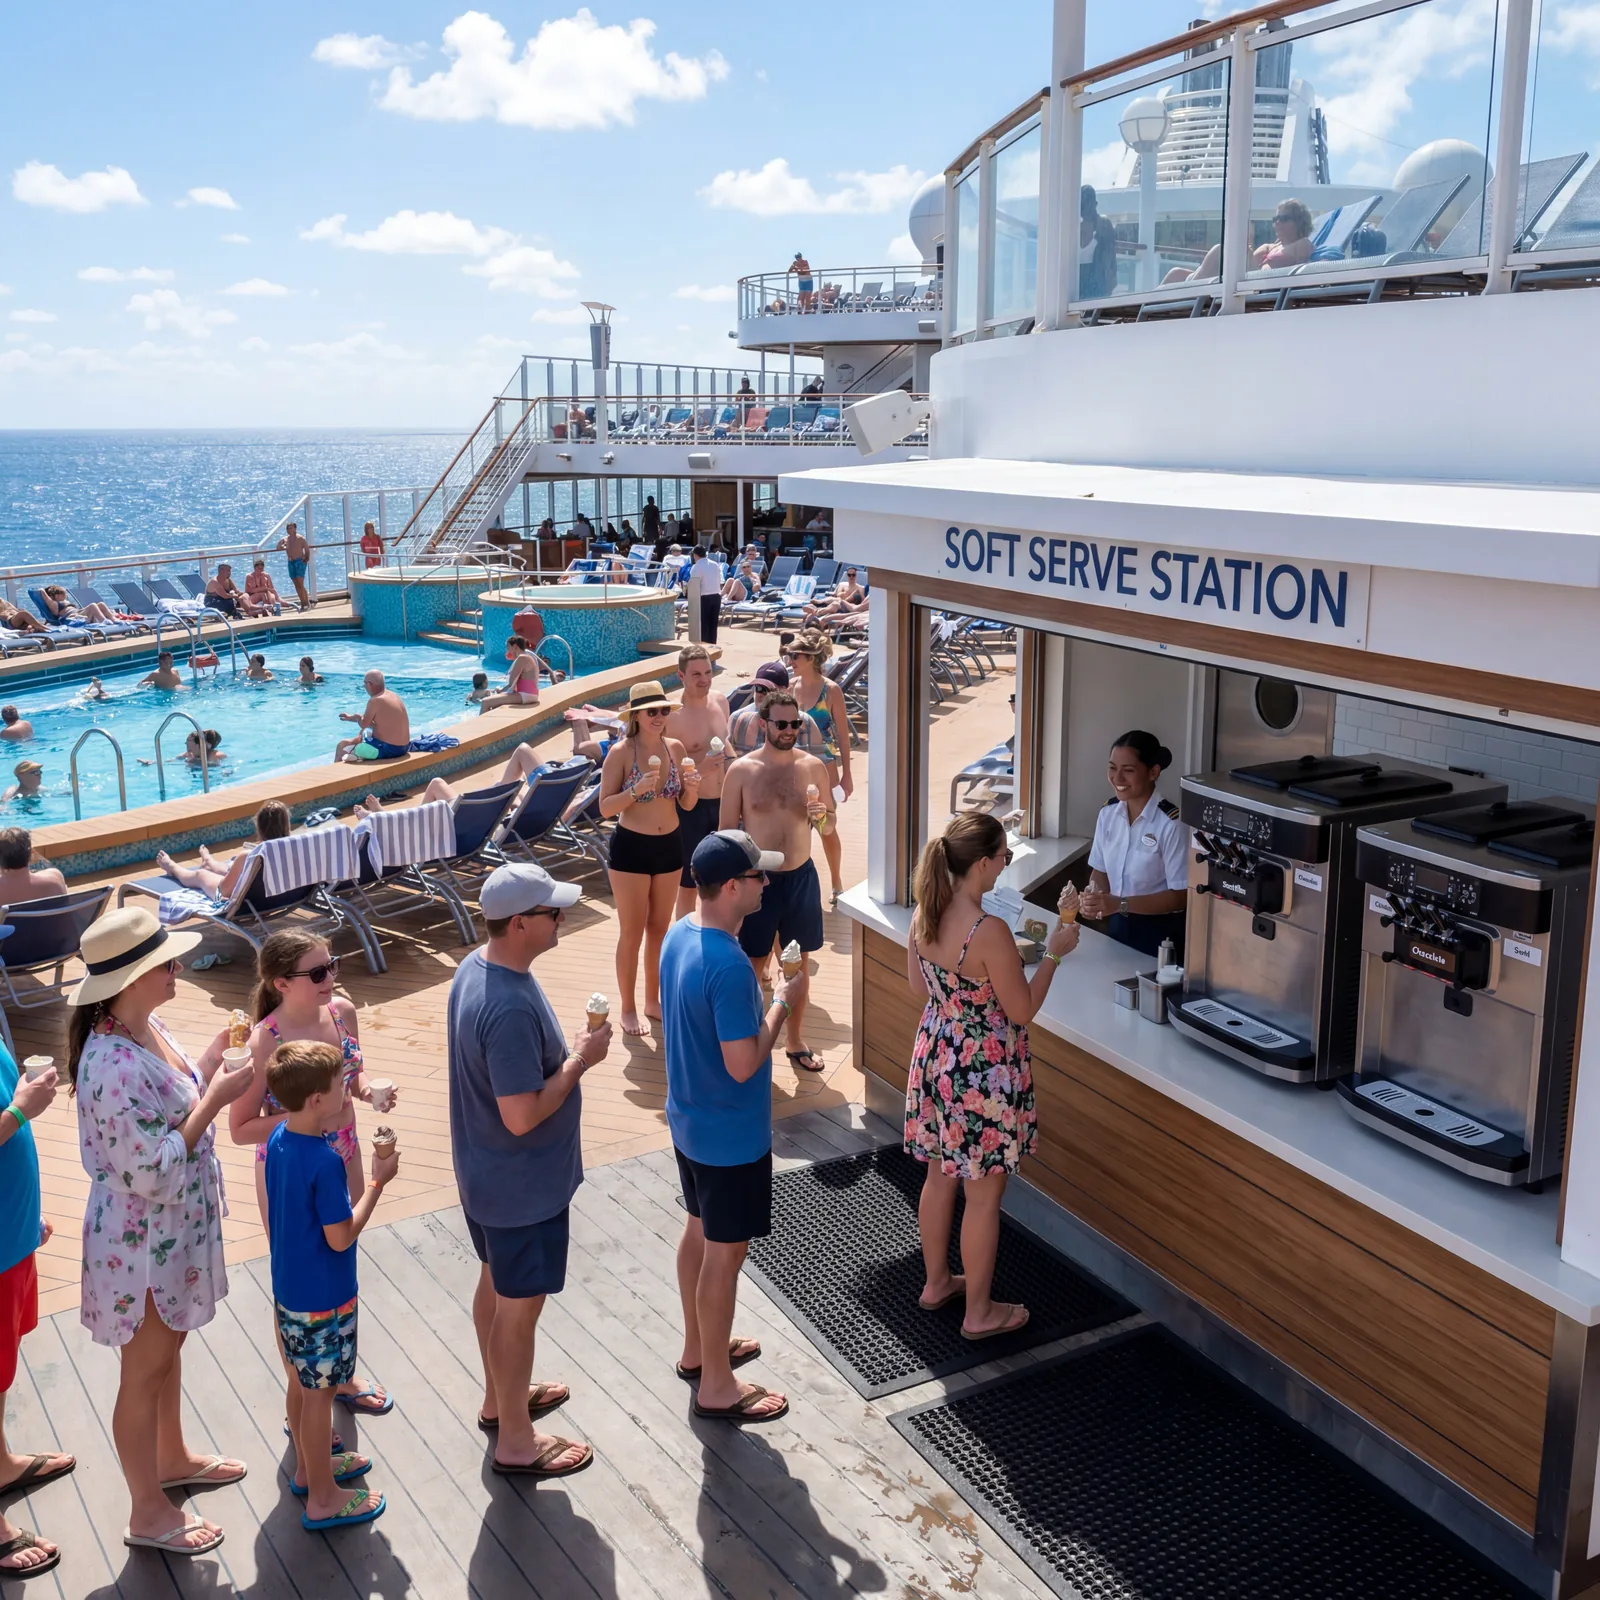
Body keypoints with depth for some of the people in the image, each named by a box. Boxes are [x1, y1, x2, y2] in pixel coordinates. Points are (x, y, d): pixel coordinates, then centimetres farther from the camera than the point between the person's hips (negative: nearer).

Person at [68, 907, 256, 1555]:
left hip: (174, 1227, 9)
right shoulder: (114, 1064, -32)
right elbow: (153, 1171, -29)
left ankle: (172, 1458, 49)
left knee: (168, 1347, 27)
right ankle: (148, 1514, 29)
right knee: (144, 1371, 10)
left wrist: (211, 1059, -1)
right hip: (141, 1240, -9)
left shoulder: (146, 1027, -3)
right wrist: (214, 1100, -27)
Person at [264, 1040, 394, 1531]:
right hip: (323, 1299, -8)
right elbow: (341, 1237, -23)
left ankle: (309, 1467, 42)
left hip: (288, 1287, 8)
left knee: (302, 1383, 24)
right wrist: (378, 1181, -19)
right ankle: (322, 1498, 22)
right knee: (319, 1393, 7)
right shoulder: (325, 1163, -30)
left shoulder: (278, 1140, -3)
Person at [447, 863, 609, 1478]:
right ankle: (515, 1441, 26)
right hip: (523, 1185, -10)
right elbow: (522, 1116, -32)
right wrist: (580, 1060, -22)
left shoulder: (475, 968, -3)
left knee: (496, 1284, 26)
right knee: (520, 1306, 8)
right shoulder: (511, 1009, -34)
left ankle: (499, 1398, 47)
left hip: (485, 1173, 10)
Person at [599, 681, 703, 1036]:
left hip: (670, 846, 5)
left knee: (660, 928, 16)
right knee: (632, 932, 4)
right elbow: (605, 808, -14)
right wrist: (637, 789, -29)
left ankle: (653, 1000, 32)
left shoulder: (675, 748, 0)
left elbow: (685, 805, 8)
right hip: (631, 848, -5)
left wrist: (692, 788, -14)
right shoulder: (621, 753, -14)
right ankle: (628, 1009, 18)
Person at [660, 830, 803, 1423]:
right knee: (724, 1253, 6)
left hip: (688, 1120, 9)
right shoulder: (729, 964, -31)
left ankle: (697, 1349, 42)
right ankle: (717, 1388, 22)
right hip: (732, 1135, -9)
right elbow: (743, 1064, -27)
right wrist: (784, 1003, -17)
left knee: (699, 1231, 24)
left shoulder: (679, 934, -2)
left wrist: (763, 996, 13)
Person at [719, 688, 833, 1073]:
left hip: (801, 878, 3)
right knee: (752, 967, 6)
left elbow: (830, 828, 7)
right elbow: (727, 831, -2)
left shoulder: (813, 766, -1)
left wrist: (821, 816, -16)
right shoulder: (742, 770, -8)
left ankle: (795, 1041, 30)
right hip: (756, 879, -2)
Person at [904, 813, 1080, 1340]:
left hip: (935, 1058, 8)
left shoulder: (924, 915, -5)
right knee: (983, 1196, 9)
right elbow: (1022, 1010, -18)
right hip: (983, 1072, -7)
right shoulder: (990, 932, -28)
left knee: (940, 1177, 23)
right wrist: (1053, 954, -8)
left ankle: (937, 1283, 41)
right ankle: (980, 1313, 24)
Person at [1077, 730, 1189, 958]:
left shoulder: (1171, 824, -22)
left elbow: (1180, 896, -19)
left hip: (1161, 935, -6)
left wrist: (1121, 904, -26)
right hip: (1118, 926, 6)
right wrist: (1093, 900, -14)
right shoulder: (1108, 813, -4)